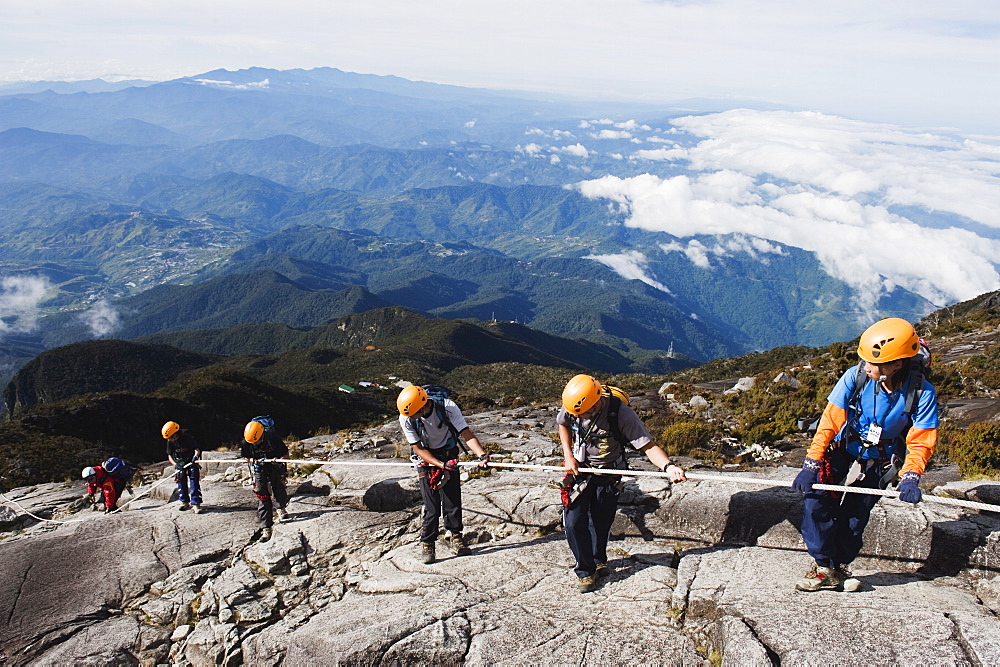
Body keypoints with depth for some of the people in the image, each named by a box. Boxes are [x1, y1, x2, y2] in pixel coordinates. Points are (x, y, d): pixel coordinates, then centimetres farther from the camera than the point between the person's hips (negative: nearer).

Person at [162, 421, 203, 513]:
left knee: (194, 481, -14)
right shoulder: (170, 442, -10)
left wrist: (195, 457, -44)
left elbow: (197, 450, -23)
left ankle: (196, 503, -15)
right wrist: (176, 465, -21)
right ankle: (185, 502, 19)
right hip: (180, 463, 5)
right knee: (181, 481, 4)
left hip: (191, 461, -5)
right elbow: (170, 456, -5)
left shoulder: (188, 438, -24)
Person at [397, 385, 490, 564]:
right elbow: (418, 448, -19)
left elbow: (466, 434, -26)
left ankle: (454, 537, 19)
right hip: (426, 459, -1)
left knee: (453, 500, 1)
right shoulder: (406, 419, -23)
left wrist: (482, 455, -42)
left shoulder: (447, 407, -27)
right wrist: (442, 465, -30)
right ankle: (427, 544, 9)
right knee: (431, 505, -5)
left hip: (449, 456, 1)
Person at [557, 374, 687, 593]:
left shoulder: (621, 413, -28)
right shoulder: (571, 407, -17)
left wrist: (668, 466, -47)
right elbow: (563, 425, 8)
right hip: (578, 469, 1)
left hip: (608, 476, -1)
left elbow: (648, 446, -30)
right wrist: (568, 456, -3)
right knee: (574, 521, -7)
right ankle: (585, 570, 13)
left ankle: (598, 560, 41)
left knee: (602, 522, 12)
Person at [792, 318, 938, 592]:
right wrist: (811, 464, -22)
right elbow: (830, 422, -18)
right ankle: (823, 567, 0)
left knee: (853, 520, 1)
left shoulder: (921, 393, -19)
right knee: (816, 502, -15)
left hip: (877, 467, 0)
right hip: (841, 455, 0)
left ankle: (839, 567, 24)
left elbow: (920, 442, -11)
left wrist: (910, 477, -27)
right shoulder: (855, 377, -22)